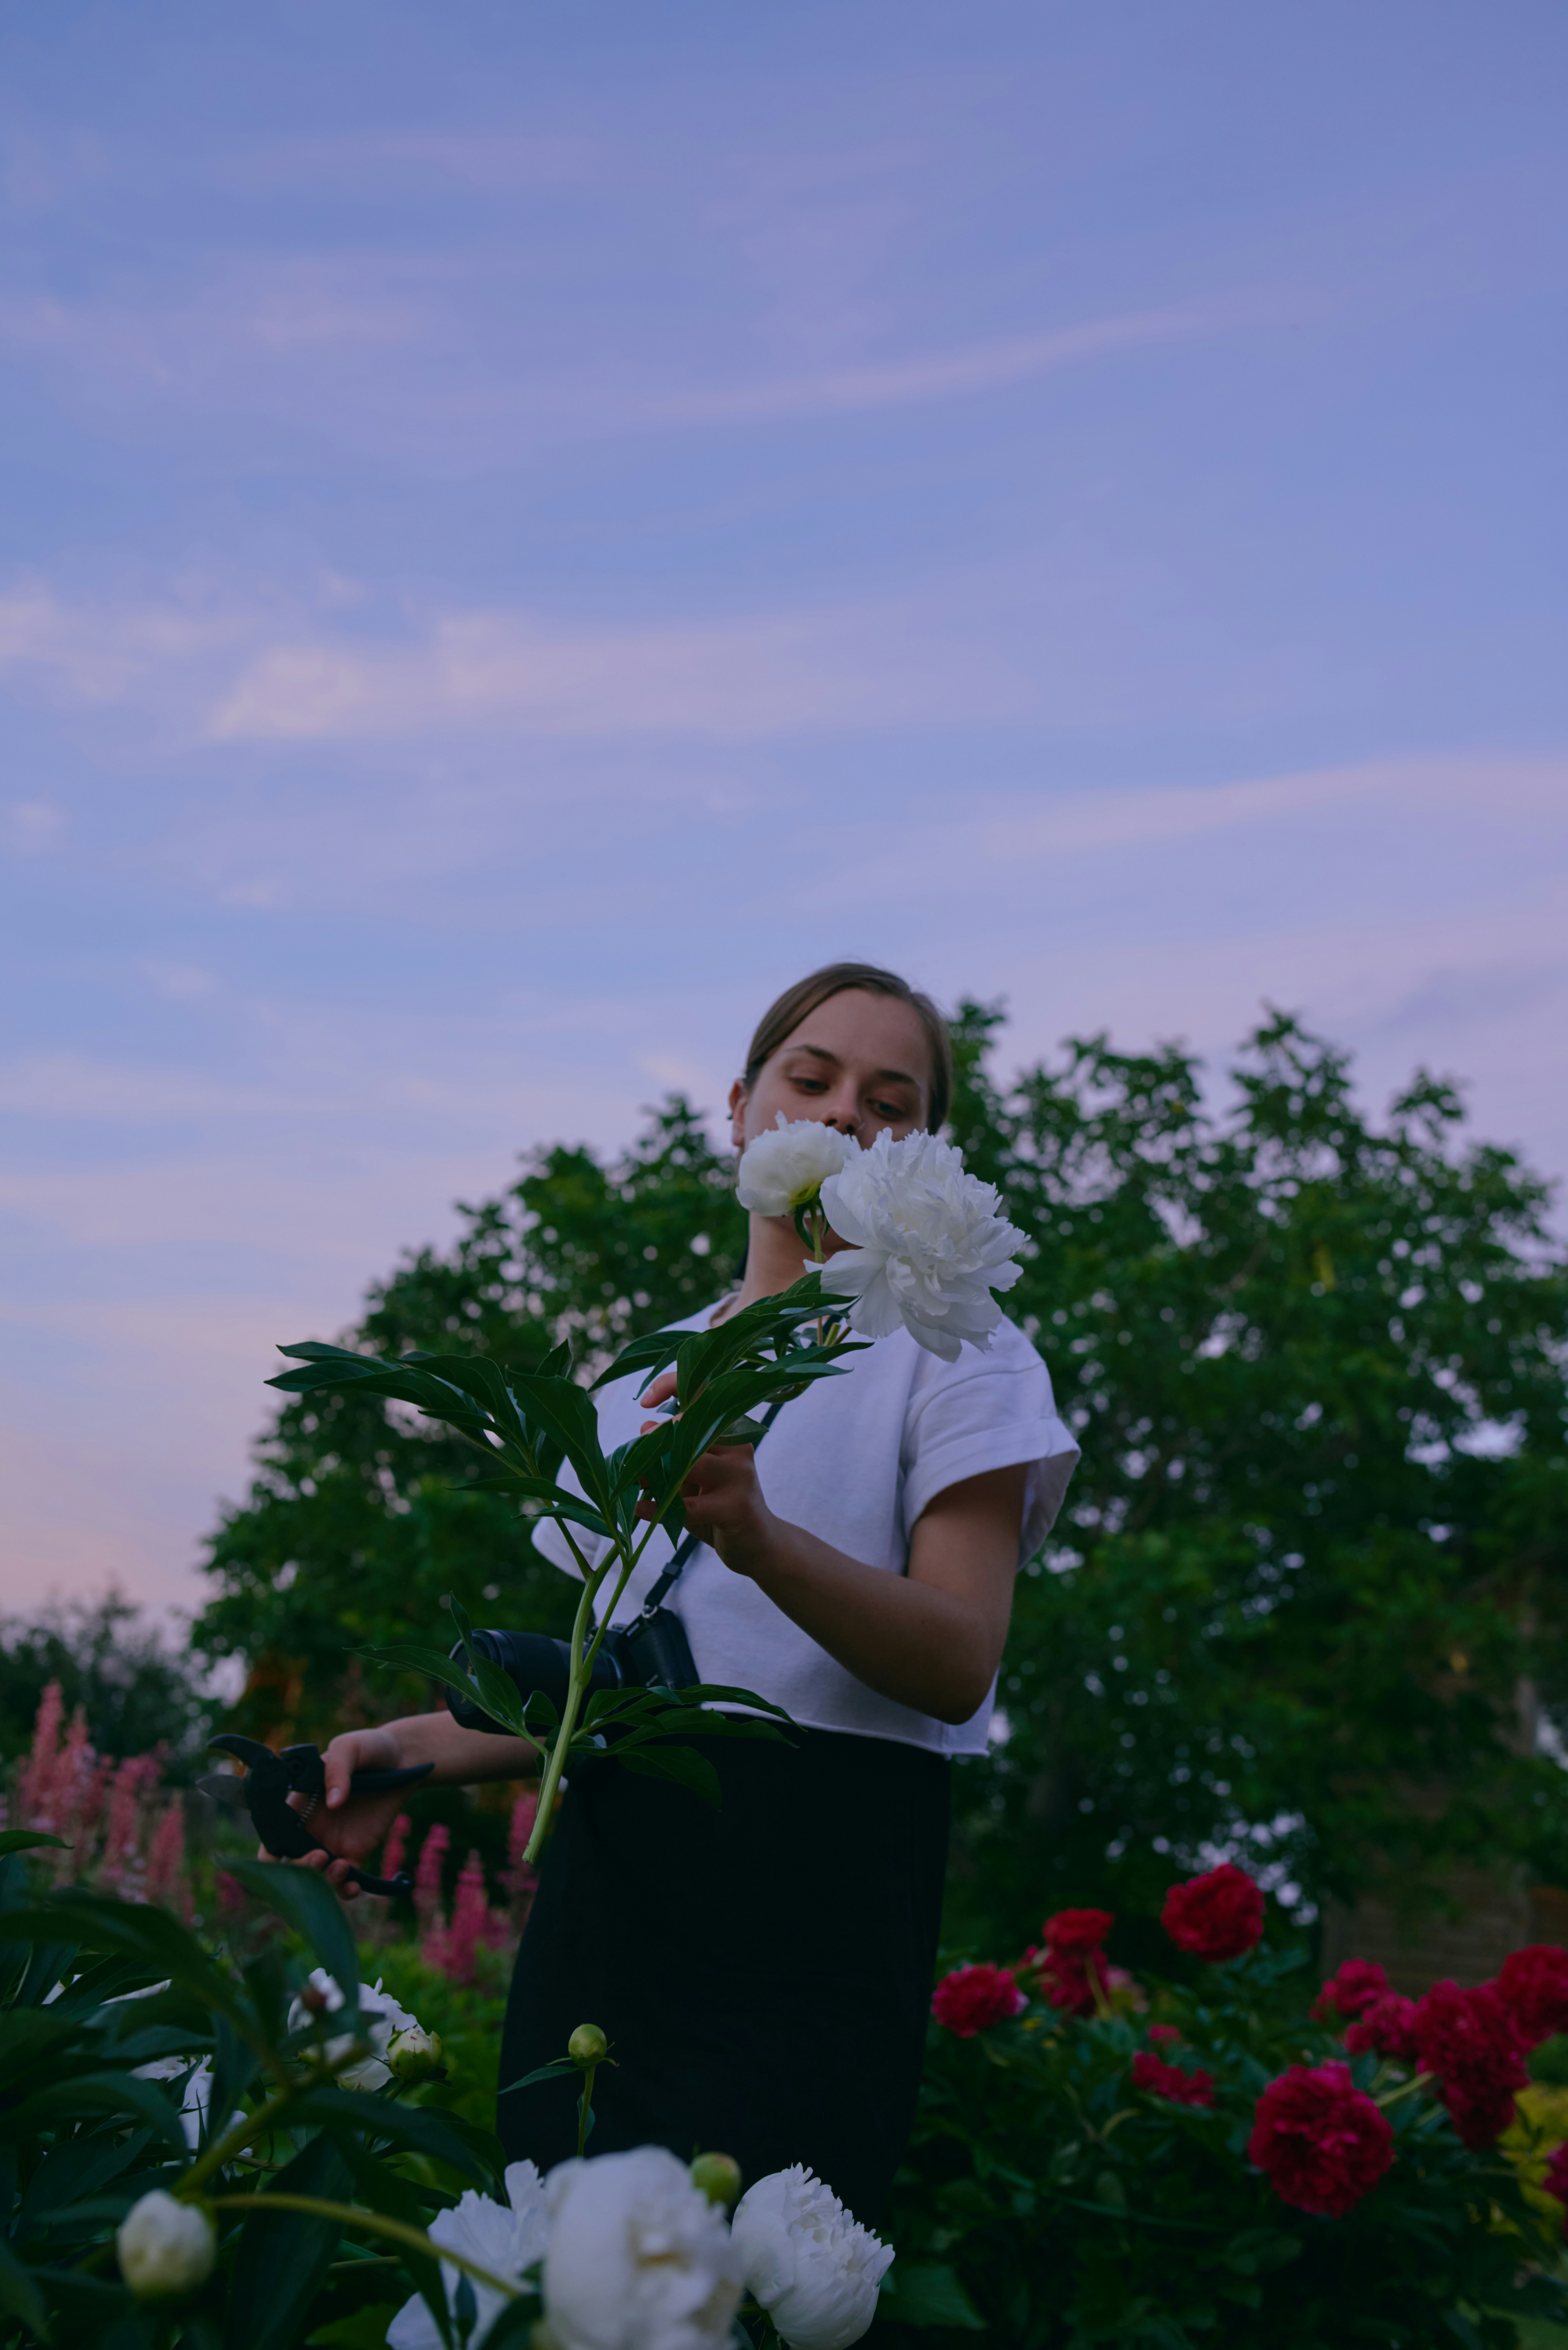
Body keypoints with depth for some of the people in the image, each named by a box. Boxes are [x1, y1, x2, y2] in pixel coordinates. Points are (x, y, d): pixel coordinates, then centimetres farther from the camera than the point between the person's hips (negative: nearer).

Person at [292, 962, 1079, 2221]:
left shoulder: (952, 1349, 3)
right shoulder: (644, 1384, 19)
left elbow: (958, 1669, -10)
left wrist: (760, 1539, -26)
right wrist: (416, 1750, 8)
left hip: (813, 1883, -4)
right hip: (609, 1870, 5)